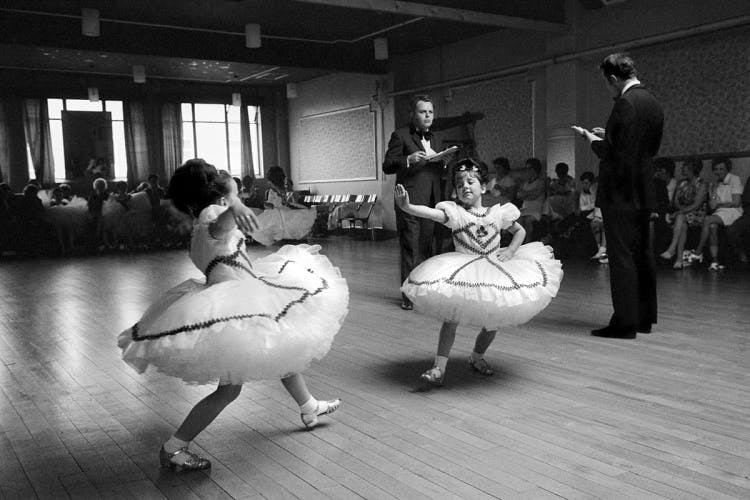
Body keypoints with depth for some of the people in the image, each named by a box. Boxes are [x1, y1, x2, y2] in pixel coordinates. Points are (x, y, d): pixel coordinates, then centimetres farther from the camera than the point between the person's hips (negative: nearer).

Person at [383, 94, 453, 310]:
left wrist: (443, 162, 4)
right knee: (411, 250, -5)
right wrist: (409, 159, -21)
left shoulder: (433, 138, 20)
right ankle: (409, 295, 0)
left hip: (432, 202, 6)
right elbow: (387, 166, -6)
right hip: (410, 202, -6)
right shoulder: (400, 135, 0)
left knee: (428, 249, 9)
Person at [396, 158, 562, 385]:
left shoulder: (498, 213, 2)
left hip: (494, 273, 3)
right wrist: (407, 206, -43)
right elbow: (430, 212, -25)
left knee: (492, 321, 7)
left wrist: (511, 250, -1)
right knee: (451, 317, -15)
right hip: (462, 273, -3)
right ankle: (439, 368, -12)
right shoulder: (455, 212, -7)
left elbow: (520, 231, 17)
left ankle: (477, 357, 33)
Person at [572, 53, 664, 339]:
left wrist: (593, 140, -3)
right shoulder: (652, 103, 12)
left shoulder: (625, 103, -16)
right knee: (642, 254, 14)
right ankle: (644, 317, 24)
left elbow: (614, 153, -21)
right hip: (643, 191, 9)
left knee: (621, 257, -5)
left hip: (621, 193, -9)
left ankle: (625, 322, 0)